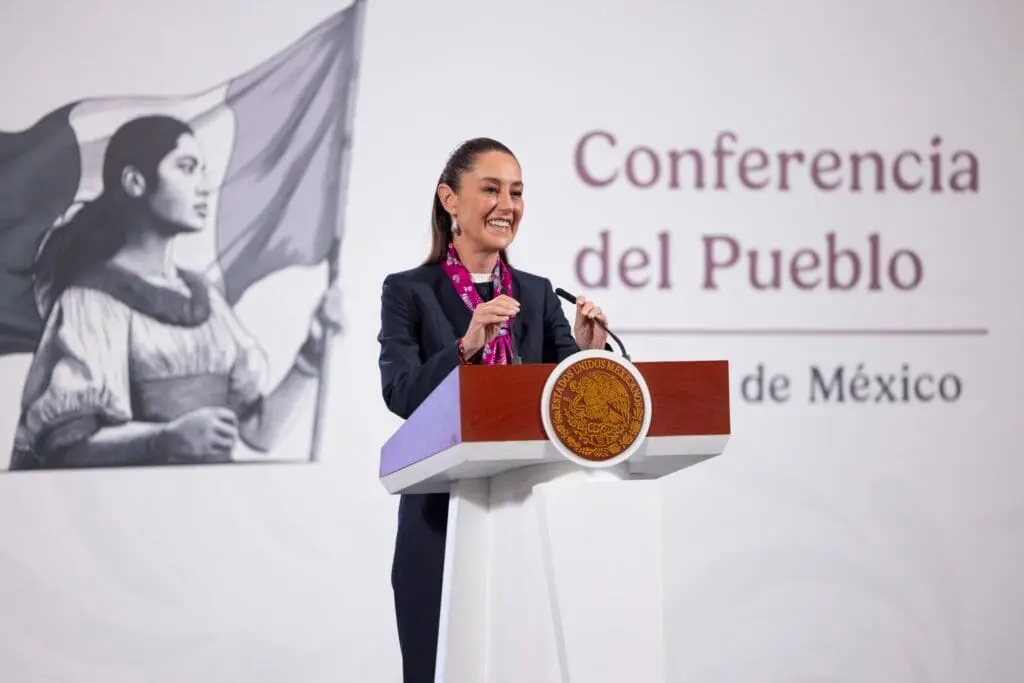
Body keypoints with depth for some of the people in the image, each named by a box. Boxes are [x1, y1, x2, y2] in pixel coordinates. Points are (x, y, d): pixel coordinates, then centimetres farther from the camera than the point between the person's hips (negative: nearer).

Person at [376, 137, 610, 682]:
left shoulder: (538, 293, 11)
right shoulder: (408, 291, -1)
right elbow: (401, 395, -14)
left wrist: (589, 351, -18)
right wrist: (466, 347, -29)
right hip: (442, 520, -3)